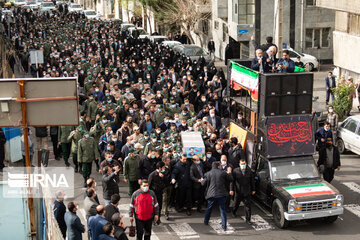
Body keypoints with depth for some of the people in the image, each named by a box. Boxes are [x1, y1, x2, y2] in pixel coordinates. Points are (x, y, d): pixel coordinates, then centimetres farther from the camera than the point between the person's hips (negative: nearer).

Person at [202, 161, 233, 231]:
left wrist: (202, 180, 23)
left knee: (209, 209, 21)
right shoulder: (223, 173, 0)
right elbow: (230, 179, 10)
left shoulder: (208, 174, -1)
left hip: (212, 194, 1)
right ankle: (224, 226, 3)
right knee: (222, 210, 5)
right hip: (221, 194, 0)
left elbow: (203, 183, 0)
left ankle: (206, 222, 37)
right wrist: (229, 173, 27)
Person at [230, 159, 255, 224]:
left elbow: (252, 181, 8)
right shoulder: (235, 171, -6)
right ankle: (234, 212, 48)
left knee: (247, 205, -4)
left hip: (247, 192, 0)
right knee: (236, 203, 18)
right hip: (238, 192, 0)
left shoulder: (249, 171, 0)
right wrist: (231, 190, -8)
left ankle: (248, 219, 3)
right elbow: (232, 181, -4)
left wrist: (253, 190, 8)